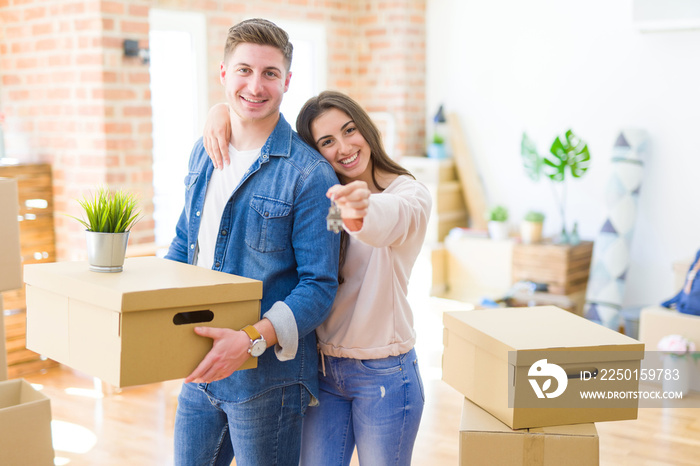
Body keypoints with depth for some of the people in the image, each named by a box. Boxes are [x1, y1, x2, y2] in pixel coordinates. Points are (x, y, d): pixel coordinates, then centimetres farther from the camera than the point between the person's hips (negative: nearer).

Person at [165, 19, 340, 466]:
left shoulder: (309, 173, -15)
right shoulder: (204, 153, 7)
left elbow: (319, 286, -17)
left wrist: (251, 339, -29)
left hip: (268, 376, -6)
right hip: (201, 365, 6)